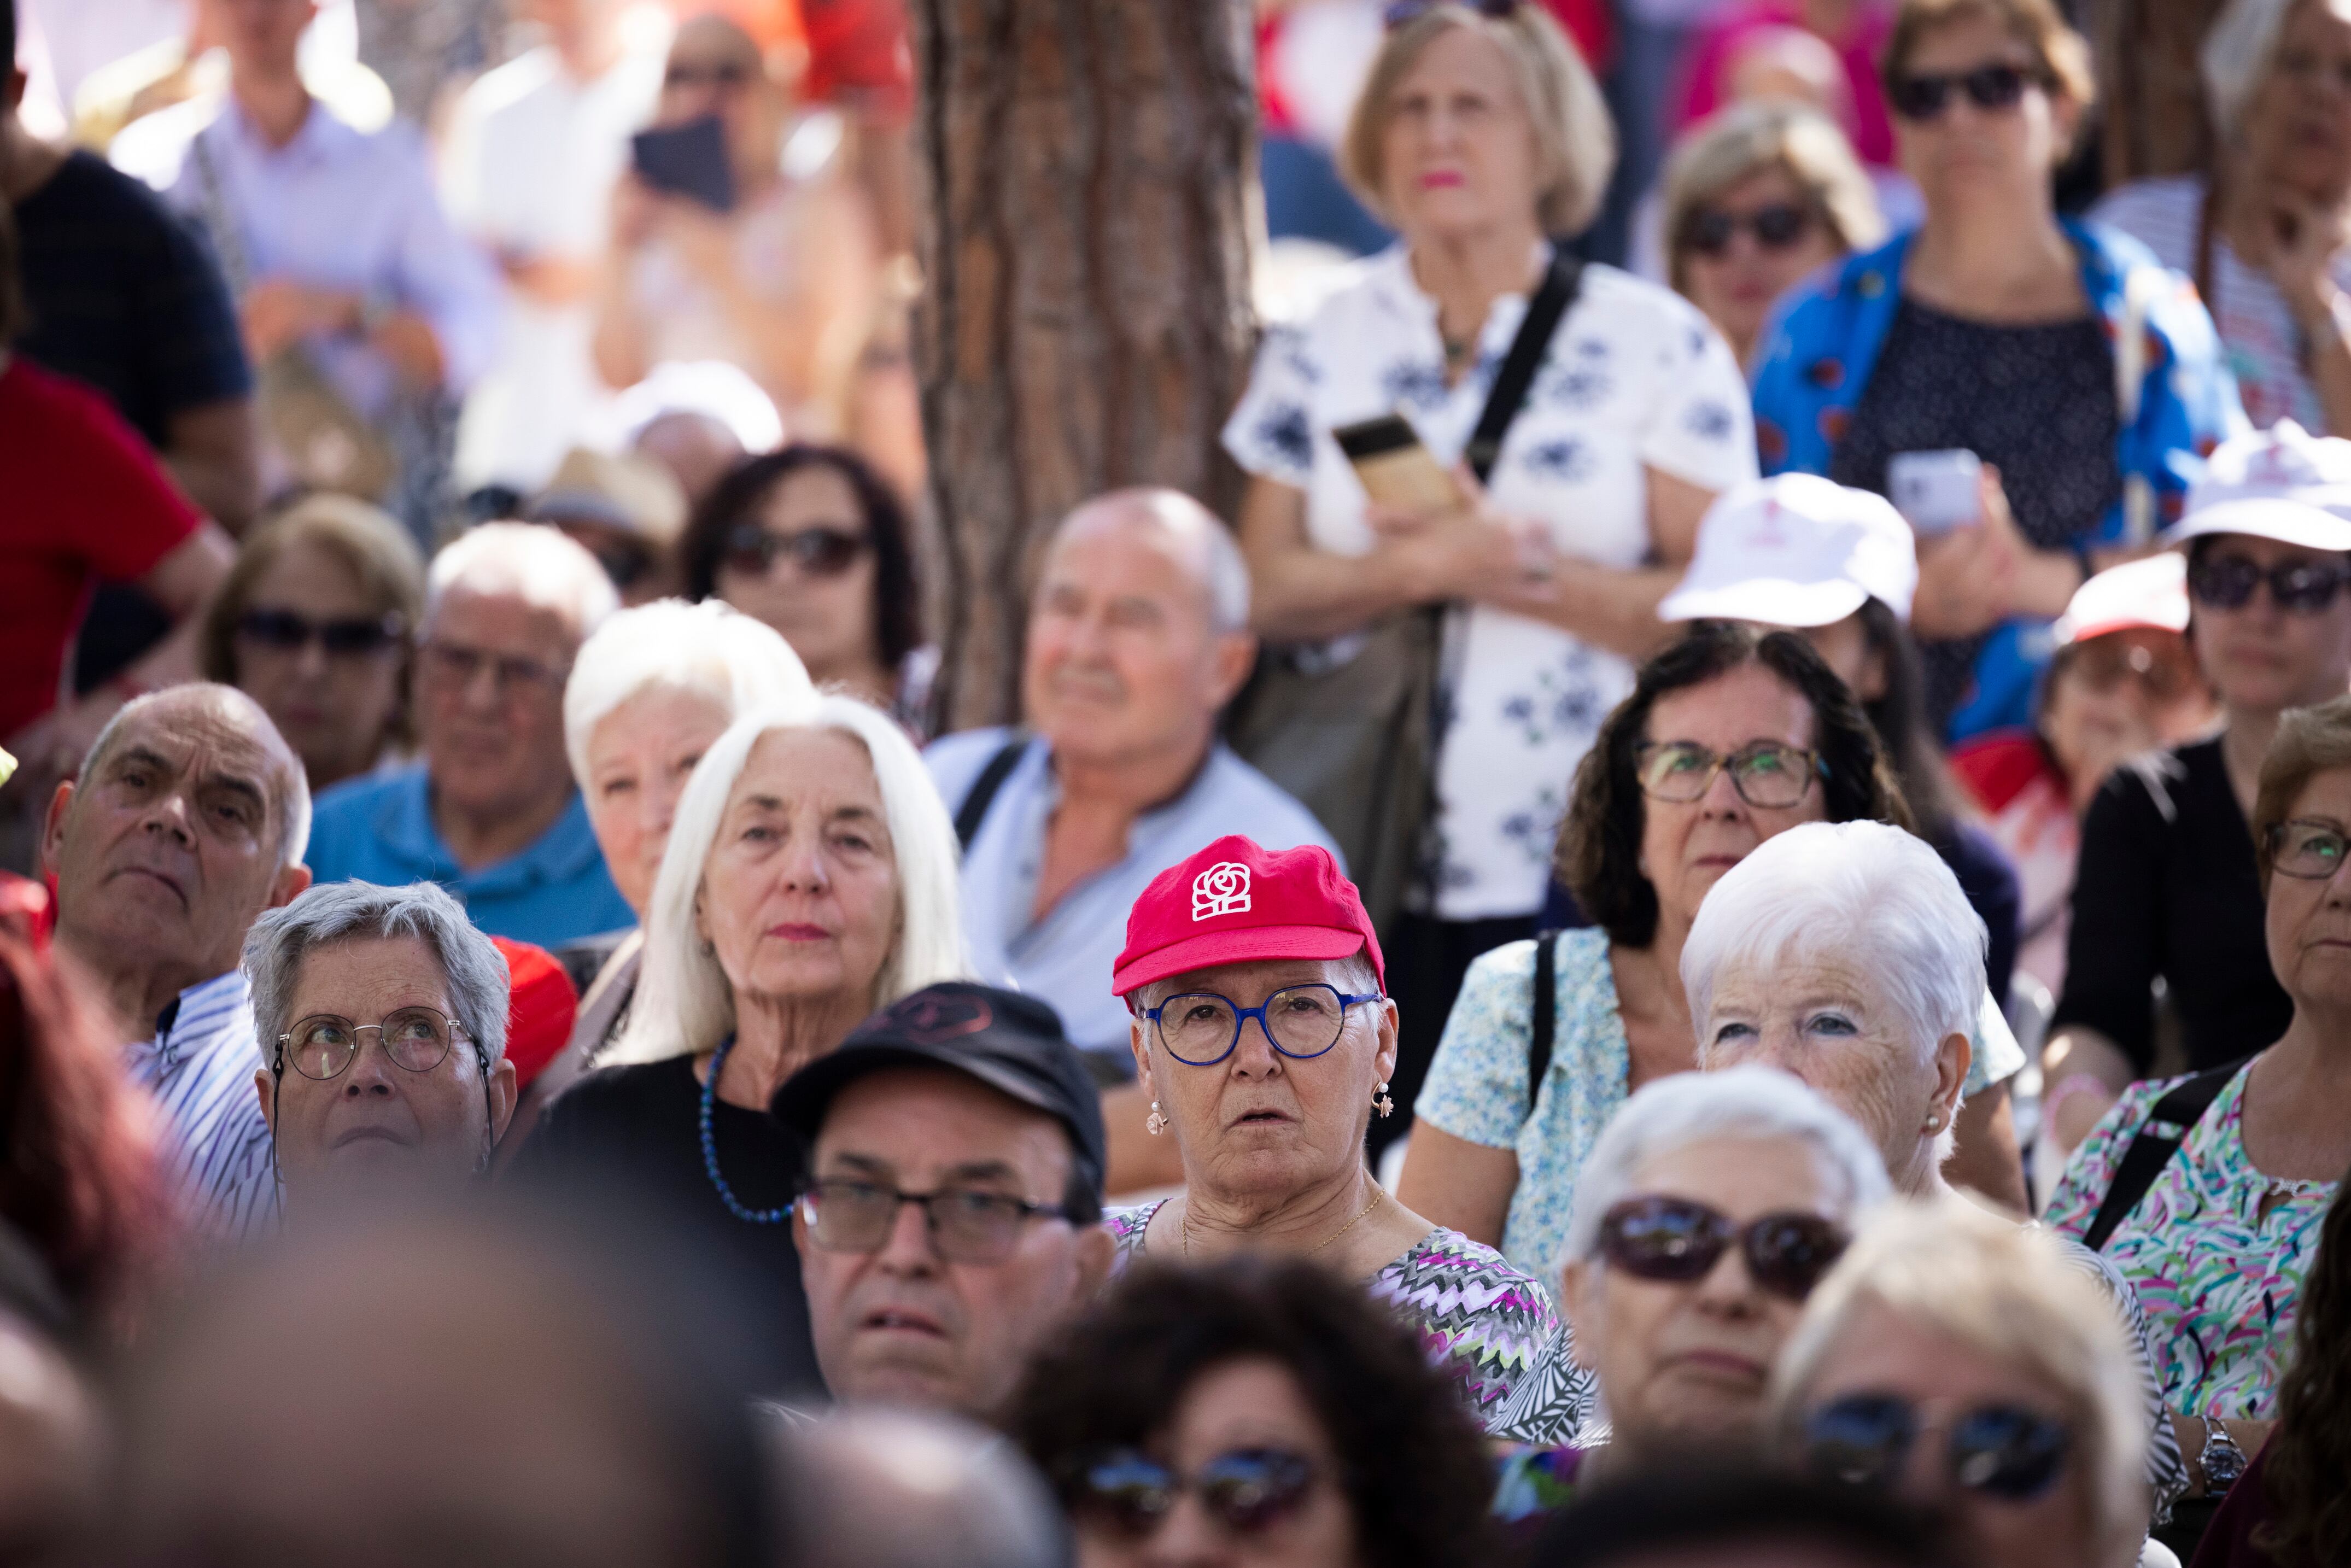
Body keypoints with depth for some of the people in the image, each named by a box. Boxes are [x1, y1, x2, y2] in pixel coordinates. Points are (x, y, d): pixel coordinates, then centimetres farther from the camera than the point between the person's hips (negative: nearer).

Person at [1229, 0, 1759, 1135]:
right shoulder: (1322, 348, 11)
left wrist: (1516, 576, -13)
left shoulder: (1658, 347, 3)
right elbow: (1265, 591, 3)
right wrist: (1431, 565, -13)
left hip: (1583, 879, -2)